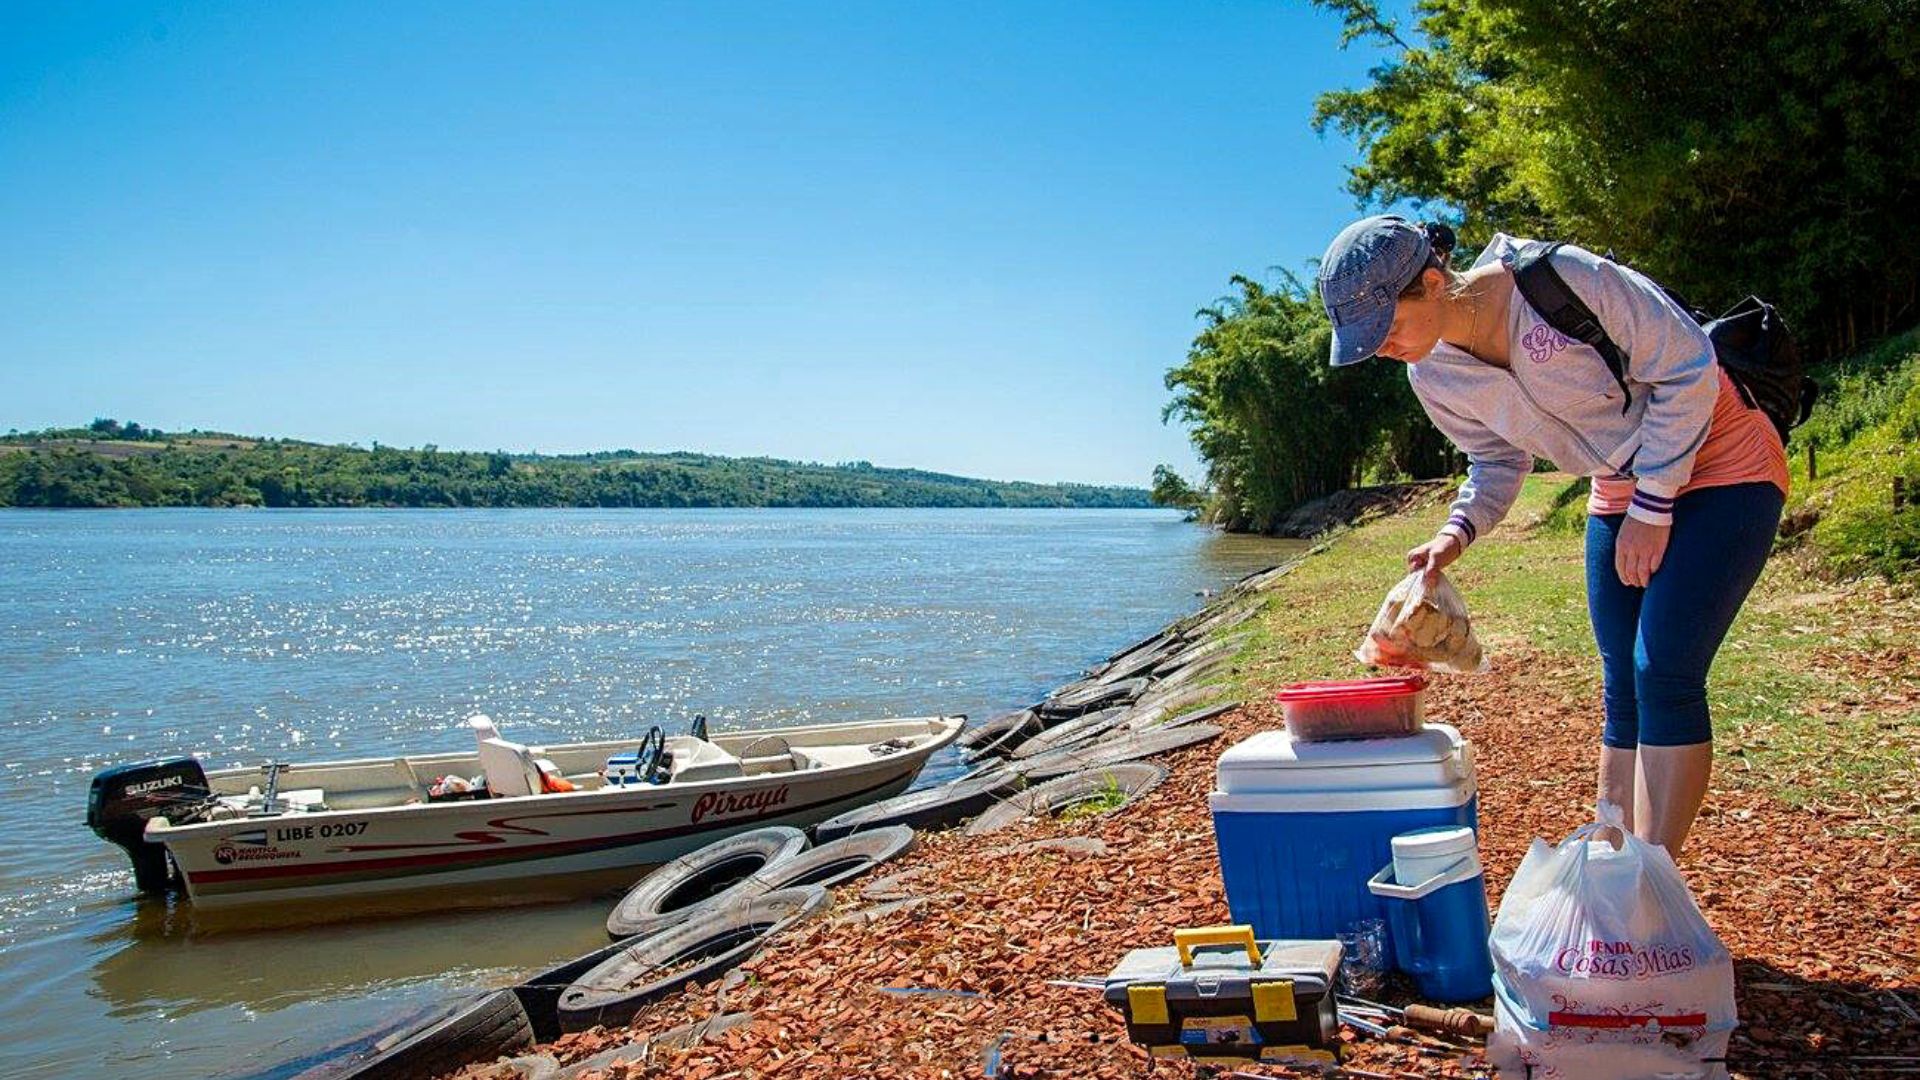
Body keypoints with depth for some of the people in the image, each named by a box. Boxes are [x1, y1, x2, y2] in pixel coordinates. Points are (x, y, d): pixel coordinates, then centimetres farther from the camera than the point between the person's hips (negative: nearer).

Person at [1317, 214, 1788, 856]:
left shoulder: (1563, 280, -28)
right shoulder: (1432, 376, -8)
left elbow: (1689, 369, -20)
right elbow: (1498, 462, 7)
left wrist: (1651, 509, -18)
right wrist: (1457, 532, -13)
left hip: (1719, 465, -6)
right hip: (1622, 491, 6)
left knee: (1664, 677, -15)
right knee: (1624, 697, 5)